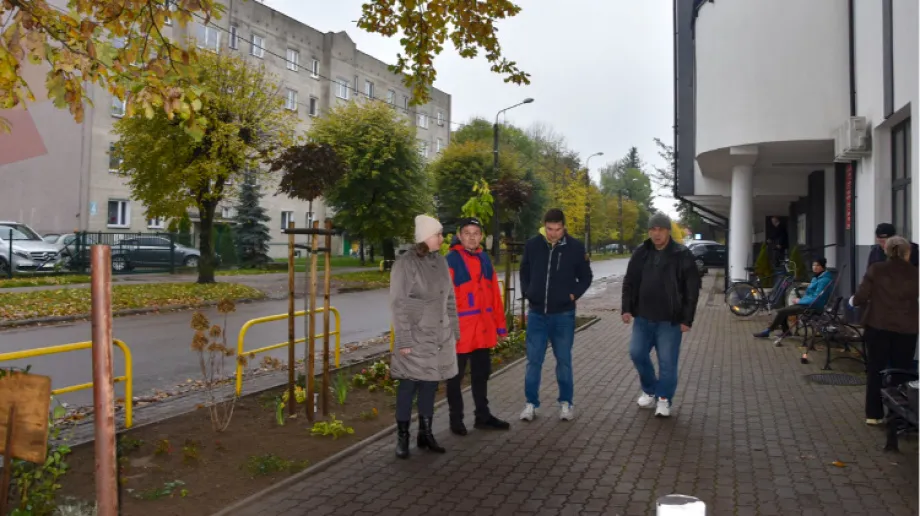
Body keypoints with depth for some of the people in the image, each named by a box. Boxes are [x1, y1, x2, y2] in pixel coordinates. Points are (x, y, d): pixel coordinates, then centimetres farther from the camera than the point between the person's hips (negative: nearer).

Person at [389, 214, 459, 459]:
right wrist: (403, 340, -16)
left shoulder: (440, 261, 8)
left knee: (430, 385, 12)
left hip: (440, 336, 6)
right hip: (416, 336, -6)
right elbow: (398, 304, -13)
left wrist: (454, 330, 12)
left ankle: (425, 433, 24)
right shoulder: (405, 263, -10)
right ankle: (402, 437, 13)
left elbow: (450, 299, 14)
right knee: (409, 385, 1)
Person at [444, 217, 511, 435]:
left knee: (482, 374, 18)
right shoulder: (450, 261, -12)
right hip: (460, 330, -6)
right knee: (456, 376, 8)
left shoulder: (485, 259, 8)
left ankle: (483, 416, 31)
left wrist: (500, 324, 10)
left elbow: (494, 294, 10)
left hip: (483, 330, 6)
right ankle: (456, 419, 22)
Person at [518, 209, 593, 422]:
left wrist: (574, 294, -5)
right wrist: (526, 292, 2)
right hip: (537, 313, 1)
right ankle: (531, 403, 16)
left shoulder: (575, 247, -6)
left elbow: (586, 276, 6)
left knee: (564, 360, 9)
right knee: (534, 360, 5)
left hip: (564, 314, -1)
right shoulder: (532, 245, -3)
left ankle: (566, 403, 23)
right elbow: (524, 272, 12)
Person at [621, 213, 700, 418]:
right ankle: (650, 391, 27)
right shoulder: (640, 253, 5)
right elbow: (629, 283, 10)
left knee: (667, 361, 1)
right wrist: (627, 308, 0)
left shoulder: (682, 255, -6)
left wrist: (687, 319, -10)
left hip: (670, 320, -4)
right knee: (637, 353, 5)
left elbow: (692, 290, -5)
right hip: (643, 317, 4)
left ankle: (664, 399, 18)